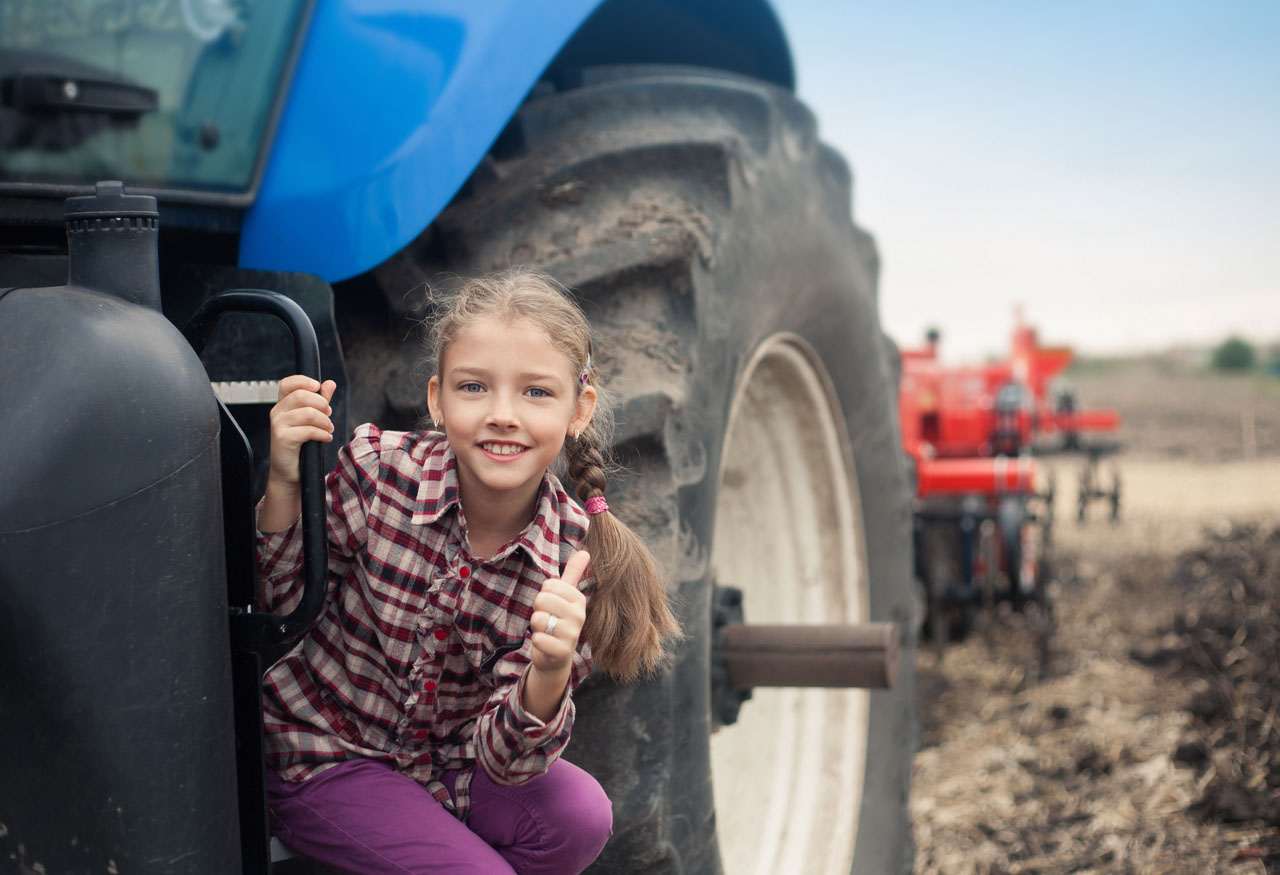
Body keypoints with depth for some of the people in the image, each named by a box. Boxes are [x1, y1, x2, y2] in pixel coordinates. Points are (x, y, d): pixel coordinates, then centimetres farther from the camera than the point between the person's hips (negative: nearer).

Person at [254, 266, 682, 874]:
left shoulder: (575, 556, -17)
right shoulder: (377, 469, -20)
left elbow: (501, 757, -17)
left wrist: (550, 671, -38)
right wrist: (283, 485, -29)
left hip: (451, 762, 3)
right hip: (328, 755, -3)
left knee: (579, 817, -21)